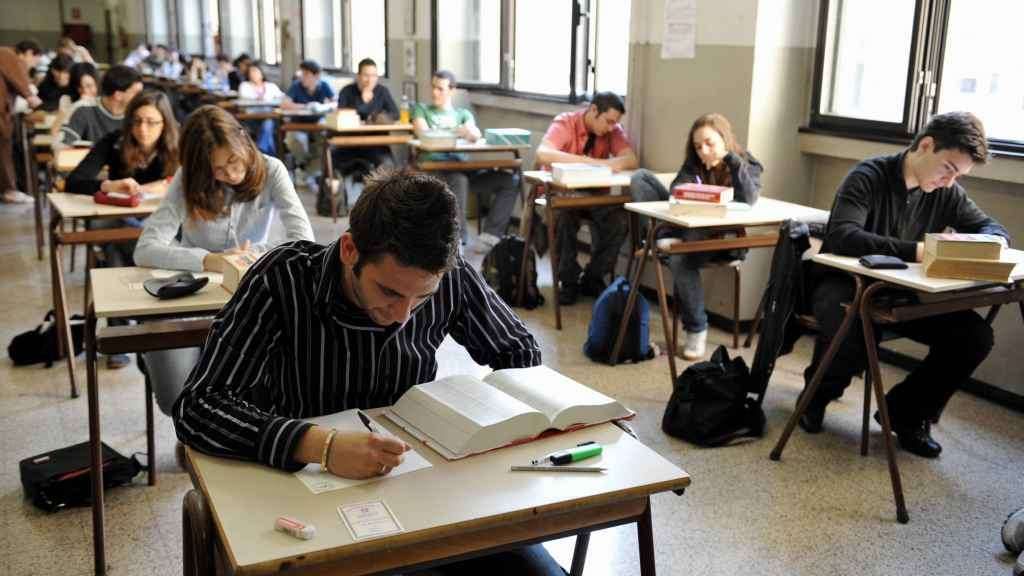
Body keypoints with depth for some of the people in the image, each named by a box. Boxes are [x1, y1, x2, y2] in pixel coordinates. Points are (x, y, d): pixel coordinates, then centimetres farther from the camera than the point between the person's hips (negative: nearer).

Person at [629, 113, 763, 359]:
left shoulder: (748, 165, -3)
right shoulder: (694, 164, 8)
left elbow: (748, 200, -23)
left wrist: (731, 159, -23)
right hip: (687, 226, 5)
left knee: (680, 259, -38)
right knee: (640, 178, -4)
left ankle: (696, 330, -20)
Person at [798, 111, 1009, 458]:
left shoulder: (946, 192, 1)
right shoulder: (869, 177, -17)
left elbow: (993, 228, 12)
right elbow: (842, 237, -33)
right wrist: (916, 251, -40)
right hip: (846, 283, -6)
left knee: (975, 337, -15)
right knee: (848, 347, -36)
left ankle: (906, 412, 8)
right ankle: (816, 396, 2)